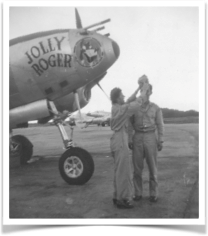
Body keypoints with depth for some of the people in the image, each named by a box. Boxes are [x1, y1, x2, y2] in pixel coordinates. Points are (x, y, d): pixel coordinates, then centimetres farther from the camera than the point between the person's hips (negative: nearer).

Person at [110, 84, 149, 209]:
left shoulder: (116, 108, 10)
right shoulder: (121, 109, -17)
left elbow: (130, 101, 18)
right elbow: (137, 103, -14)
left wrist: (139, 88, 20)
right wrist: (145, 90, -1)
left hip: (118, 141, 10)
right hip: (120, 142, -10)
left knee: (120, 171, 16)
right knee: (123, 171, -2)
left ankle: (118, 196, 25)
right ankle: (122, 199, 6)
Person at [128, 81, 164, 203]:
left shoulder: (156, 108, 4)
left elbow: (160, 125, 2)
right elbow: (130, 125, 6)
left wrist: (161, 141, -7)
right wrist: (129, 140, -4)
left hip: (151, 138, -1)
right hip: (138, 139, 1)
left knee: (152, 166, 0)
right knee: (137, 167, 1)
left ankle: (153, 194, 13)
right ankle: (138, 193, 13)